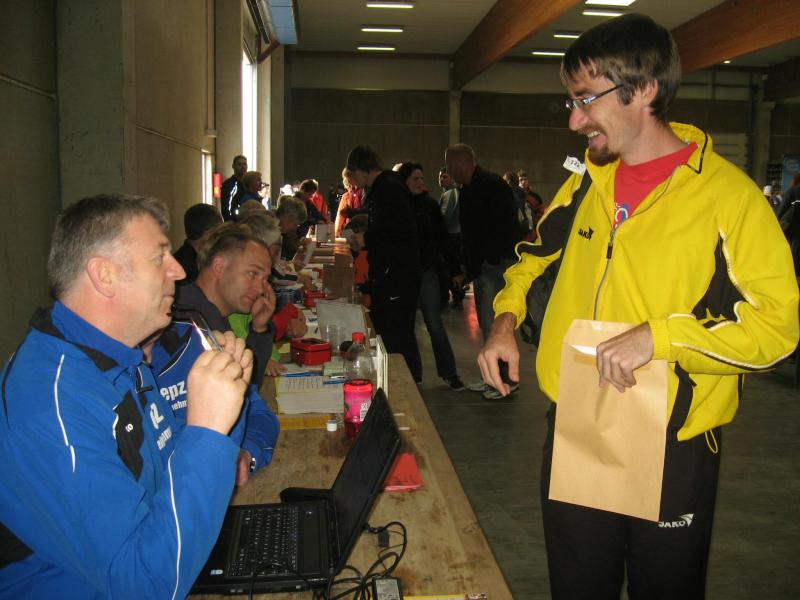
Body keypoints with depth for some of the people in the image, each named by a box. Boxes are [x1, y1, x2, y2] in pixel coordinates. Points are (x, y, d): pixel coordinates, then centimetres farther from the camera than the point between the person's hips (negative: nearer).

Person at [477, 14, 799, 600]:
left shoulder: (728, 195, -14)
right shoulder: (588, 181, 5)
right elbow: (537, 253, 20)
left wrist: (658, 336, -26)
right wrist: (506, 320, 3)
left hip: (672, 452, -5)